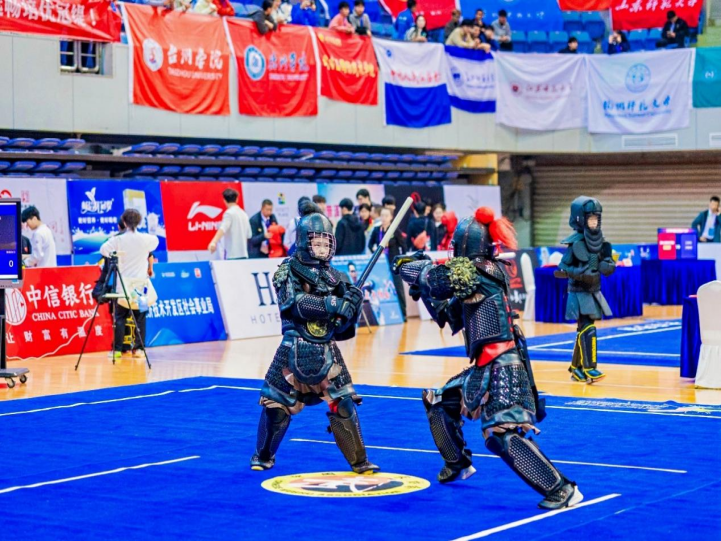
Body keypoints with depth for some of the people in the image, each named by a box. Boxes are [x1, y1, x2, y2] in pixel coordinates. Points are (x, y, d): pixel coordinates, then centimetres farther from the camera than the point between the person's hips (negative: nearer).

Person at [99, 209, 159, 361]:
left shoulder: (118, 240, -6)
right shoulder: (146, 239, -2)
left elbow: (103, 249, 4)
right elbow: (156, 241, 19)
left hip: (123, 284, -1)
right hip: (141, 284, 1)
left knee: (120, 317, 3)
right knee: (140, 317, 8)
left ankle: (117, 349, -2)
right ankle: (138, 348, 4)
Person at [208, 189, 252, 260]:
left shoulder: (229, 213, -7)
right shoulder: (243, 213, 15)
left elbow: (223, 228, -25)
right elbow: (248, 235, 20)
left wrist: (214, 242, -38)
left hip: (232, 255, -7)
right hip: (243, 255, 7)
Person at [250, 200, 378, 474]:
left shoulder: (332, 275, 9)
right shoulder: (289, 271, -5)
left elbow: (344, 325, 10)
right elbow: (297, 304, -23)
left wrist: (353, 303, -12)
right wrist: (335, 305, -26)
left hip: (326, 351, 4)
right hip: (295, 350, -4)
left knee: (344, 404, 0)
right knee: (277, 405, 3)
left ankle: (359, 461, 8)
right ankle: (263, 455, 25)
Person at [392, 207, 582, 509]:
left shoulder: (473, 270, -12)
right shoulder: (479, 275, 15)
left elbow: (431, 277, -19)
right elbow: (451, 319, 22)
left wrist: (405, 265, 1)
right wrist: (423, 289, 15)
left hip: (501, 368, -10)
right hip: (486, 368, 10)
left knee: (502, 435, -21)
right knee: (438, 402, 24)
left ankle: (561, 490, -20)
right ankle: (457, 463, 42)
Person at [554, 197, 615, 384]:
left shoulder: (600, 241, 4)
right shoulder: (575, 242, -13)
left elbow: (609, 266, 8)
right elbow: (563, 268, -13)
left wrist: (608, 265, -15)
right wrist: (582, 274, -25)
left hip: (594, 292, 6)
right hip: (579, 292, -6)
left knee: (584, 330, 12)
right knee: (588, 330, -13)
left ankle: (576, 368, 22)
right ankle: (589, 368, -11)